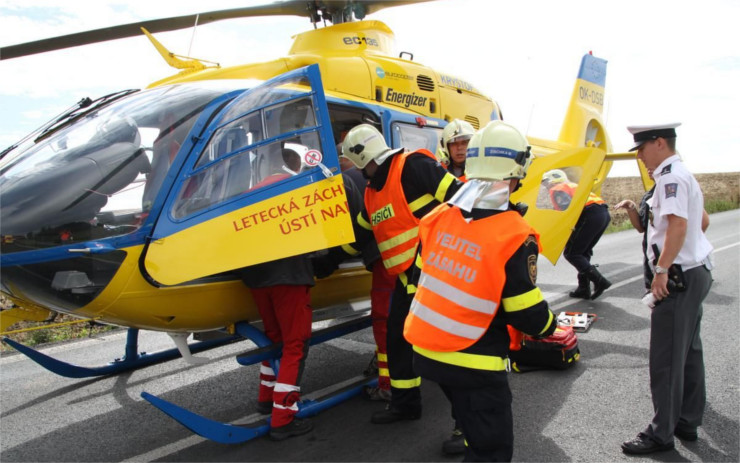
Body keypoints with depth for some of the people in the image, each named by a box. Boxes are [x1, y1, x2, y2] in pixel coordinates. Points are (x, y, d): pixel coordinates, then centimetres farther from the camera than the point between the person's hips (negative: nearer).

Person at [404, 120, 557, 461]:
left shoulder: (438, 218, -3)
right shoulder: (514, 236, -20)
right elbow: (527, 314, -15)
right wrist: (550, 325, 8)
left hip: (427, 351, 7)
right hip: (473, 364, -7)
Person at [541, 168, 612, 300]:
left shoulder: (556, 189, 6)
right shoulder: (572, 186, 34)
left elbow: (567, 209, -12)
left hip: (591, 214, -9)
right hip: (604, 214, 9)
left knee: (571, 253, -3)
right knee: (583, 252, 19)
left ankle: (599, 281, -15)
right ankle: (584, 289, 18)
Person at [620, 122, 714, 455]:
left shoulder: (670, 176, -15)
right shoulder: (683, 175, 16)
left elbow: (678, 225, -27)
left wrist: (662, 270, -25)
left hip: (679, 277, -11)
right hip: (696, 272, 11)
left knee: (666, 359, -3)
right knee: (689, 351, 16)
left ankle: (661, 433, 6)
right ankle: (688, 423, 28)